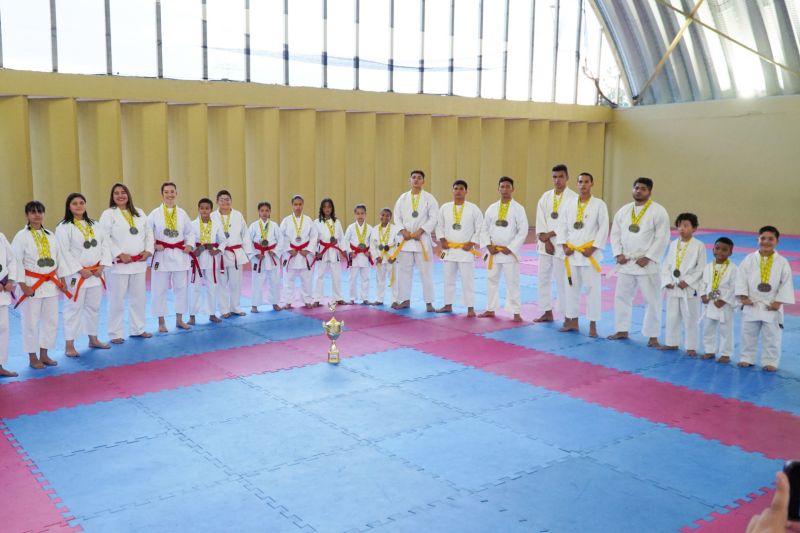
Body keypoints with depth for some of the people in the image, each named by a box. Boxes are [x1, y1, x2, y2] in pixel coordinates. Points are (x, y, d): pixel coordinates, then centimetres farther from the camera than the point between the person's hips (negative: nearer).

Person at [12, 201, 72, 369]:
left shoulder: (50, 235, 9)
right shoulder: (21, 236, -7)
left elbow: (59, 258, 13)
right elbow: (16, 261, -10)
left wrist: (62, 280, 7)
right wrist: (23, 285, -15)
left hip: (51, 284, 5)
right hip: (32, 284, -5)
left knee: (51, 321, 10)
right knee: (31, 322, 1)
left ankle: (44, 355, 22)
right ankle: (33, 358, 12)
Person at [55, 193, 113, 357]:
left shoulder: (94, 225, 11)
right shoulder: (64, 227, -9)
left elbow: (104, 245, 9)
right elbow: (64, 253, -14)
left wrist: (101, 266, -4)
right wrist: (80, 270, -17)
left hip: (96, 274, 6)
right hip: (76, 275, -6)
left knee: (94, 307, 15)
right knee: (73, 309, -2)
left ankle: (93, 339, 29)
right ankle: (69, 345, 5)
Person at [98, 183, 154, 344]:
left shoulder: (139, 213, 12)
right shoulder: (108, 214, -3)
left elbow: (149, 233, 13)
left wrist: (148, 251, -2)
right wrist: (119, 254, -16)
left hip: (139, 263, 5)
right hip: (119, 264, -5)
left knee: (139, 298, 13)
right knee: (117, 300, -1)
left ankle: (137, 329, 26)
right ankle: (115, 333, 9)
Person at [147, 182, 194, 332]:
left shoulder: (182, 213, 5)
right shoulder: (155, 213, -4)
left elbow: (189, 232, 12)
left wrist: (189, 245, -3)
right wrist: (153, 246, -14)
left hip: (180, 255, 3)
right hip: (161, 255, -3)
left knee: (181, 288, 9)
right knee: (159, 289, 2)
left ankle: (179, 319, 23)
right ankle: (161, 322, 14)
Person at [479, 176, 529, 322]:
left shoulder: (518, 208, -5)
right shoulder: (492, 208, 6)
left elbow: (523, 231, -8)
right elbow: (484, 229, 9)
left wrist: (510, 248, -13)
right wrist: (489, 246, -4)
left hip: (510, 252, -4)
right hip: (493, 252, 4)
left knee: (512, 282, -2)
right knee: (491, 280, 12)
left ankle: (516, 312, 5)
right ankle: (490, 309, 24)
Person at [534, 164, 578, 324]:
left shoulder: (573, 198, -7)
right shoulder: (546, 197, 8)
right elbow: (540, 220, 2)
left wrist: (550, 234, -12)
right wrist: (545, 240, -8)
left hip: (562, 244, -5)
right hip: (545, 244, 5)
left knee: (562, 280, -4)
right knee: (543, 278, 10)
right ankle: (547, 312, 22)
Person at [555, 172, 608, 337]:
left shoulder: (599, 204, -4)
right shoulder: (569, 203, 6)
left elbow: (603, 229, -7)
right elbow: (562, 225, 7)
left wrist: (593, 248, -13)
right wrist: (564, 246, -3)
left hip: (589, 253, -4)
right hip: (571, 253, 4)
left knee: (593, 288, -1)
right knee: (571, 287, 10)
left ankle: (593, 324, 7)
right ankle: (572, 321, 22)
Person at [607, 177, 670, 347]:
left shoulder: (658, 211, -8)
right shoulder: (624, 210, 8)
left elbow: (662, 238, -12)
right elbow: (615, 233, 9)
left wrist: (647, 257, -17)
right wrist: (618, 254, -4)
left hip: (646, 263, -5)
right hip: (625, 262, 5)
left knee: (652, 300, -1)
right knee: (621, 296, 12)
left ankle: (652, 336, 10)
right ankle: (622, 330, 26)